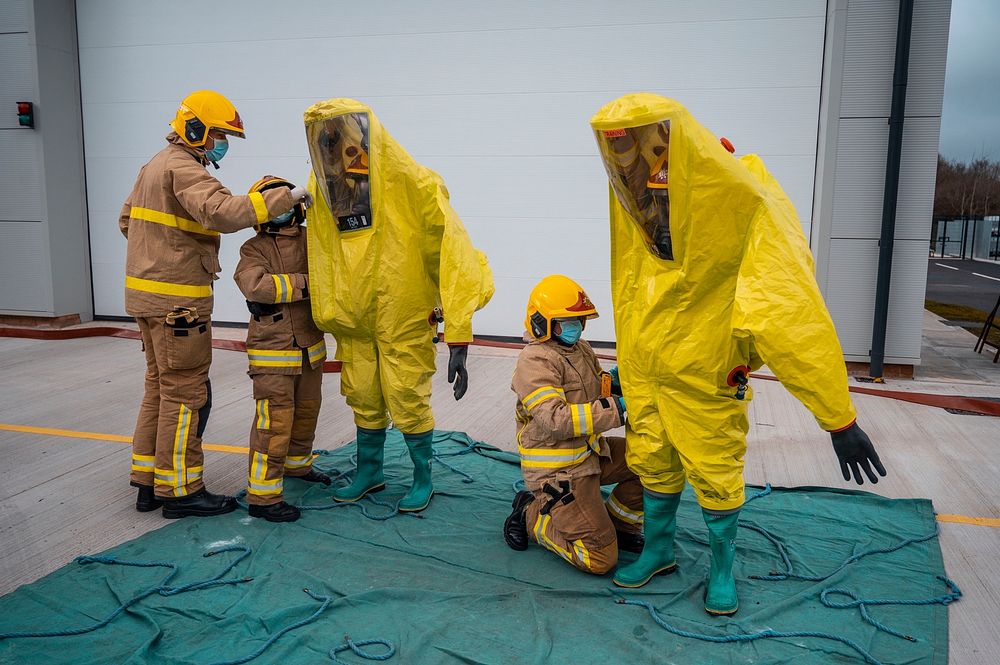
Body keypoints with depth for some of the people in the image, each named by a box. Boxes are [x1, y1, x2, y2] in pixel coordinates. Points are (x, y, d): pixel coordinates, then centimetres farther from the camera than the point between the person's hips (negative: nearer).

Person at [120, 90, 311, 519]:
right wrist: (287, 196, -29)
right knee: (186, 394, -2)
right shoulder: (183, 169, -15)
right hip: (177, 301, -10)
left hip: (149, 295, 10)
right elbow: (223, 212, -32)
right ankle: (179, 490, 6)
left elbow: (127, 220, 23)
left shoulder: (156, 166, 17)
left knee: (160, 388, 16)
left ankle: (150, 483, 24)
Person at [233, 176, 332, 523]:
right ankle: (262, 496, 2)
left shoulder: (312, 239, 6)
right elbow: (257, 285, -26)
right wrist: (305, 283, -25)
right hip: (273, 350, -6)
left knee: (306, 410, 21)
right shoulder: (254, 249, -8)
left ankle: (297, 464, 44)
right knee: (275, 420, -7)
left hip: (311, 347, 6)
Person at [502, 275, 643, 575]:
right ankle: (530, 514, 8)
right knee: (601, 559, -9)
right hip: (558, 471, -9)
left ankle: (619, 526, 15)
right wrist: (616, 406, -31)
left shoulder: (580, 348, 9)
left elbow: (595, 393, 21)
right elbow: (555, 421, -31)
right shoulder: (535, 361, -20)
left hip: (590, 452, 9)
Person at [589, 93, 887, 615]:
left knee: (715, 476, 10)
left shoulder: (744, 209, -26)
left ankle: (722, 568, 35)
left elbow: (791, 317, -29)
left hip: (702, 375, -5)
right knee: (653, 465, 18)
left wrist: (839, 418, -27)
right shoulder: (636, 204, -8)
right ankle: (658, 550, 41)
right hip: (644, 370, 5)